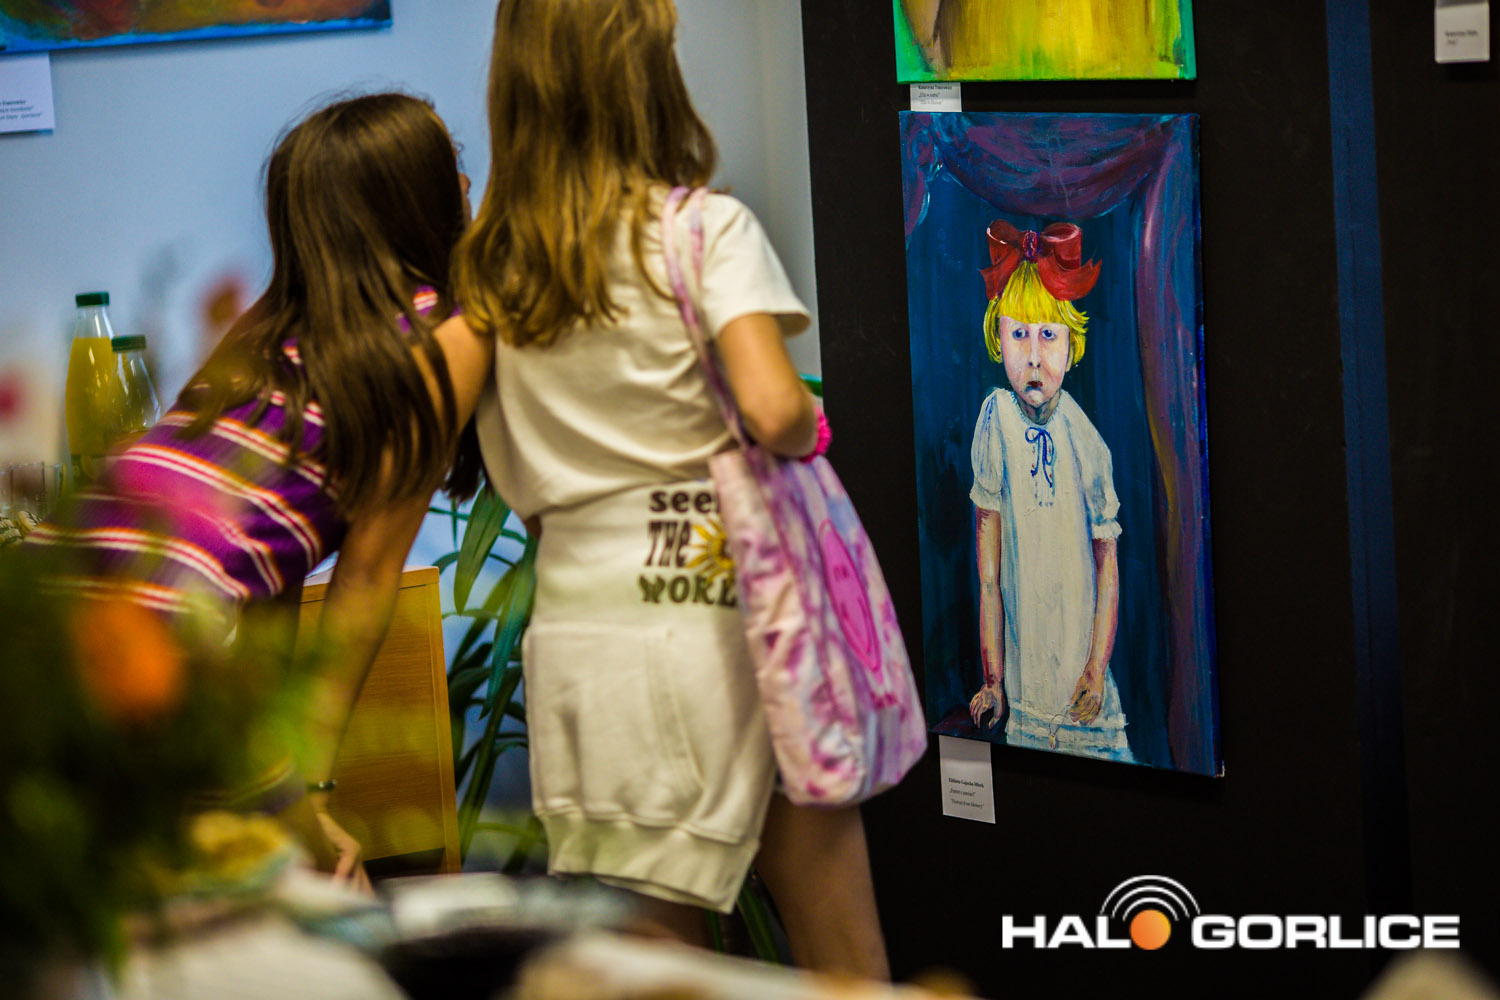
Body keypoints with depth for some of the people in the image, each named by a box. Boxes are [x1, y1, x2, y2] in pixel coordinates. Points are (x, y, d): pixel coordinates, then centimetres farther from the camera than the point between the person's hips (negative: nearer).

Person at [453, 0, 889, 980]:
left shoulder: (487, 268, 8)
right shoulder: (706, 228, -7)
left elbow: (519, 481, 9)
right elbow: (773, 410, -21)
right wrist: (812, 429, -1)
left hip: (576, 630, 4)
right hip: (720, 619, -4)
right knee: (843, 962, 7)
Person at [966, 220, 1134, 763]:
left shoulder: (1085, 441, -8)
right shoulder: (996, 417, -7)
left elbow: (1108, 562, 0)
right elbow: (988, 570, -3)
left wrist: (1097, 670, -4)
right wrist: (992, 678, -2)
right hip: (1024, 686, 0)